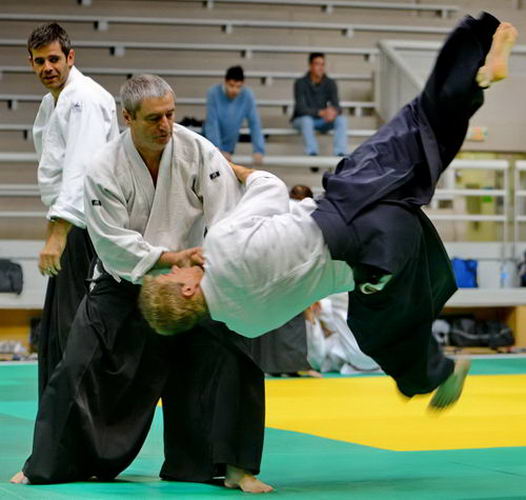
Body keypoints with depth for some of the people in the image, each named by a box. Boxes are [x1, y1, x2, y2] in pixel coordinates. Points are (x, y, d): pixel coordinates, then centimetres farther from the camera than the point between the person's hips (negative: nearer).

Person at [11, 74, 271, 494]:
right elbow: (112, 241, -18)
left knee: (231, 358, -16)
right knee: (80, 369, -1)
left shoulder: (198, 152, -14)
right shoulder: (105, 170, -15)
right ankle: (52, 464, 17)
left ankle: (233, 465, -5)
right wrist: (168, 258, -28)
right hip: (125, 284, 0)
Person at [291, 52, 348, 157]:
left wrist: (334, 112, -41)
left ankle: (340, 154, -35)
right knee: (306, 120, -38)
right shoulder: (301, 83, -16)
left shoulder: (330, 83, -5)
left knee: (341, 119, -24)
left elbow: (336, 106, -14)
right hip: (301, 120, -3)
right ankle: (312, 153, -42)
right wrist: (320, 112, -42)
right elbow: (301, 108, -25)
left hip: (322, 121, 3)